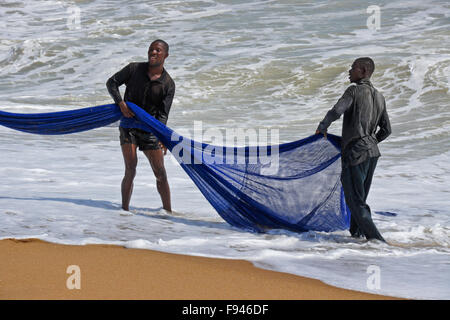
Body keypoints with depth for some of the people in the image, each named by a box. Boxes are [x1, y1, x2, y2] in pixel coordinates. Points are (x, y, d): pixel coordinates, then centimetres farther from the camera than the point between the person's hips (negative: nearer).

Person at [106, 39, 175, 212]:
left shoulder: (168, 84, 0)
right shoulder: (134, 69, 2)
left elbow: (162, 114, -6)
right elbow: (111, 83, 6)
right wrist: (121, 103, -12)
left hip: (150, 129, 1)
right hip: (128, 124, -1)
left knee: (160, 173, 0)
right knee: (131, 168, -14)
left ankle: (168, 211, 10)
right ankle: (124, 209, -7)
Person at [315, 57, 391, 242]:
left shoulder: (354, 91, -10)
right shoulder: (379, 97, 12)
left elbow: (336, 111, -24)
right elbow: (386, 130, 16)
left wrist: (322, 128, -6)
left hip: (354, 152, -8)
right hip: (373, 152, 8)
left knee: (355, 202, -4)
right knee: (360, 198, 20)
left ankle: (376, 239, -11)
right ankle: (357, 233, 28)